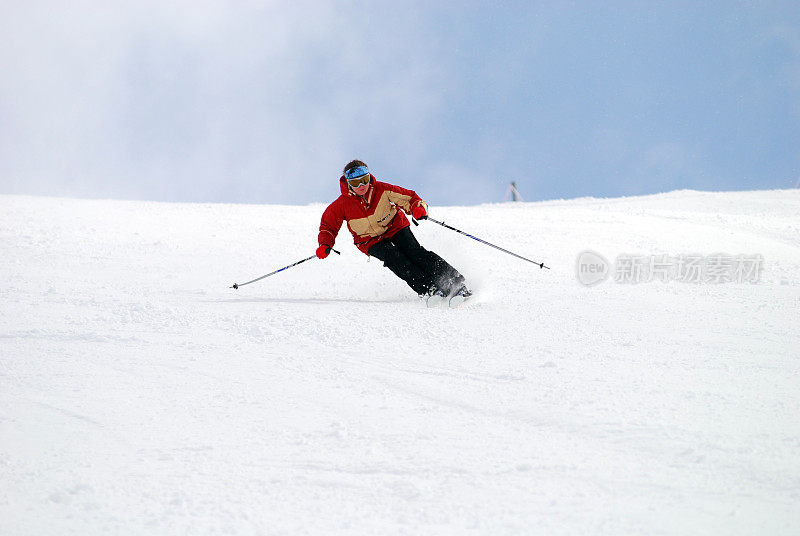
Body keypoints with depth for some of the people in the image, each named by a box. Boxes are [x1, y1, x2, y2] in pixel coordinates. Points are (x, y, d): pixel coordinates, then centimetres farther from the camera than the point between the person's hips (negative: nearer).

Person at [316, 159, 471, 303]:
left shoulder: (381, 189, -17)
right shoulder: (342, 204, -16)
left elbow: (408, 197, -12)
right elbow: (329, 226, -1)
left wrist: (418, 207, -34)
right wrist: (325, 245, -18)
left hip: (395, 226, 0)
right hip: (372, 241, 0)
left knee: (415, 252, -23)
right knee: (395, 259, -28)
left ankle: (456, 281, -24)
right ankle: (430, 289, -35)